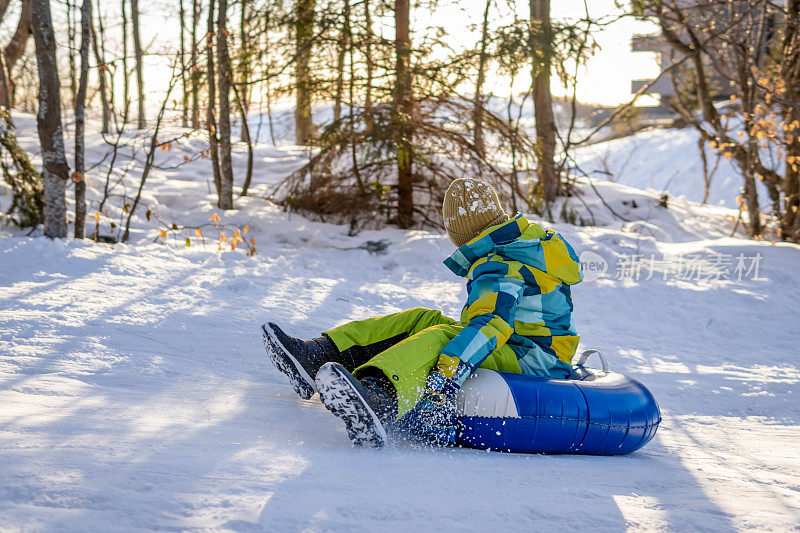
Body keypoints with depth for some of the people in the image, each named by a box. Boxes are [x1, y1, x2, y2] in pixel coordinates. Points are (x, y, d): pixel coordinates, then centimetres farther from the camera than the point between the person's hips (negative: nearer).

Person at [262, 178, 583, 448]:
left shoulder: (499, 270, -19)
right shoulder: (532, 240, 13)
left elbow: (487, 326, -35)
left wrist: (443, 382, -46)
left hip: (527, 362, -10)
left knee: (443, 337, -36)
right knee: (421, 321, 6)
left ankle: (377, 397, -68)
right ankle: (318, 356, -8)